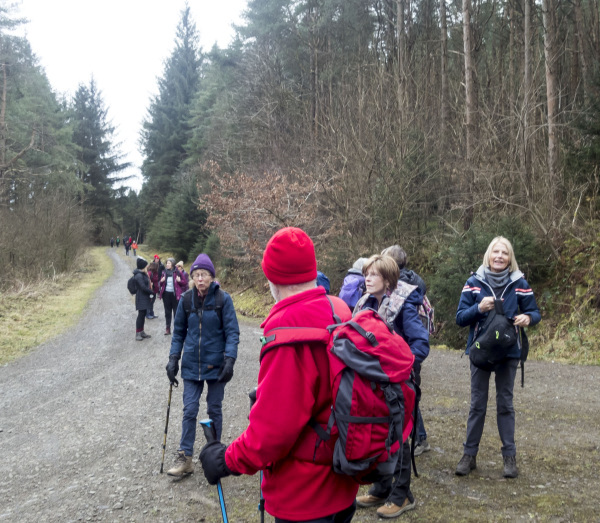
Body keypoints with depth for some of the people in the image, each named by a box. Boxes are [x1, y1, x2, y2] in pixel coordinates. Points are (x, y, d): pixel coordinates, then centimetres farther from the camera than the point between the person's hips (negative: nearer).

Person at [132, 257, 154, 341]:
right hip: (141, 298, -9)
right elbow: (143, 287, -22)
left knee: (143, 315, 14)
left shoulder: (143, 274, 13)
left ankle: (142, 332, 21)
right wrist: (152, 292, -10)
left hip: (145, 298, 9)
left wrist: (150, 292, 1)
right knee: (141, 315, -7)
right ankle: (138, 334, -3)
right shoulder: (139, 275, -18)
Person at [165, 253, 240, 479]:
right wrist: (173, 358, 2)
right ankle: (185, 458, 8)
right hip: (192, 365, 2)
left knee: (214, 409, 8)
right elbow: (179, 332, 10)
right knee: (189, 410, 1)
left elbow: (232, 332, -8)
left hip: (216, 365, -2)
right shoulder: (186, 300, 1)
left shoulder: (223, 299, -8)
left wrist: (229, 360, -18)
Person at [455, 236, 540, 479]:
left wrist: (528, 317, -20)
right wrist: (478, 308, -23)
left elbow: (535, 312, 4)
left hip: (508, 352, 0)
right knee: (477, 403, 6)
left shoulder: (519, 284, -2)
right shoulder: (474, 283, -3)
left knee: (505, 403, 8)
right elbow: (460, 318, -4)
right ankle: (469, 454, 15)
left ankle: (509, 456, 17)